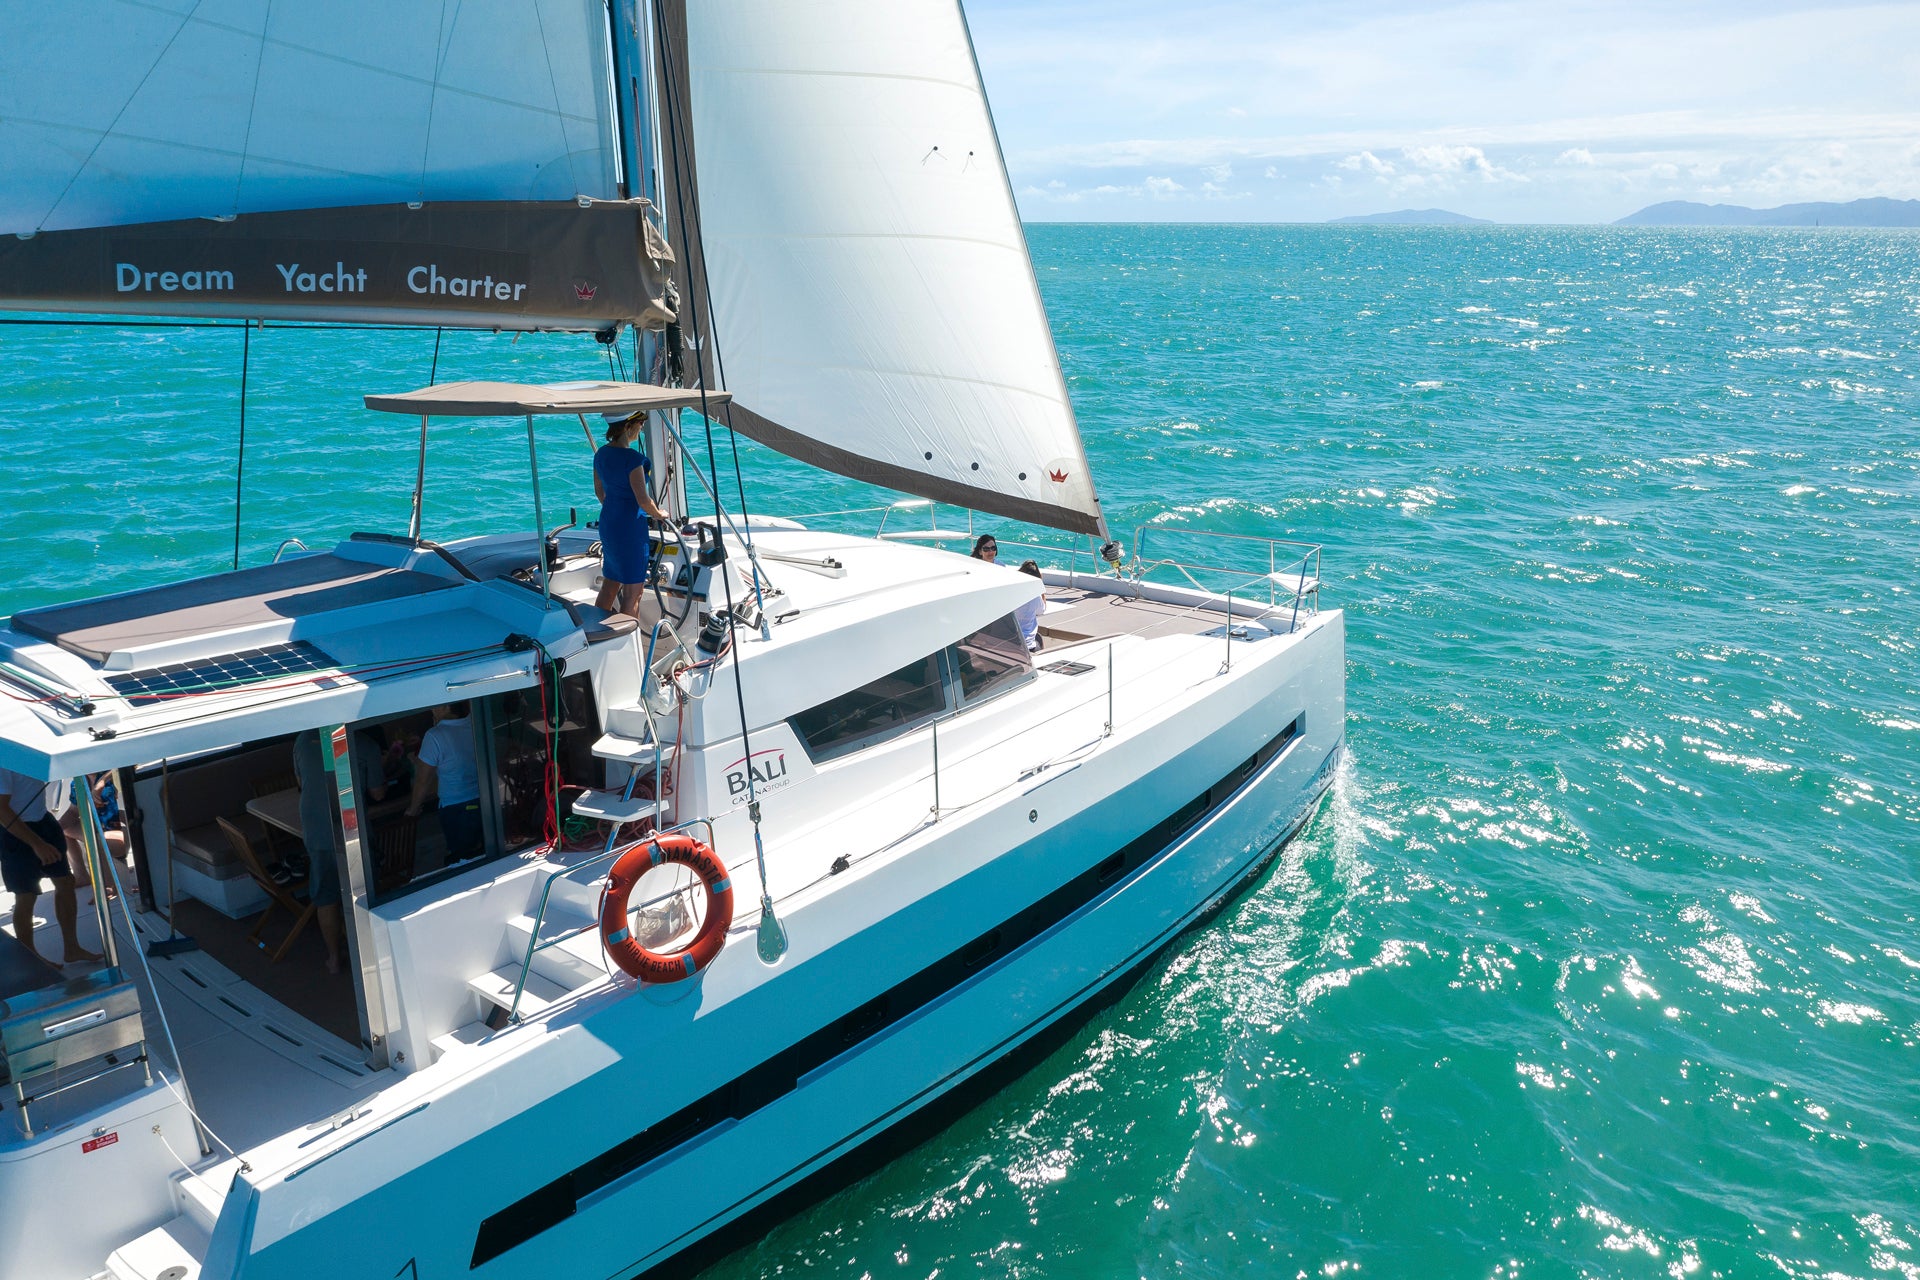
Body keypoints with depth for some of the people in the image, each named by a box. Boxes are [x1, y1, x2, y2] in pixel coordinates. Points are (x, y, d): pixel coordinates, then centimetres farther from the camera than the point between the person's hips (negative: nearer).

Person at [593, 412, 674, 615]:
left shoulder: (601, 454, 5)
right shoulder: (632, 458, -21)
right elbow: (643, 500, -20)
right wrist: (659, 515, -1)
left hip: (607, 524, 9)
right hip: (631, 528, -9)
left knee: (609, 585, 19)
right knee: (633, 591, 3)